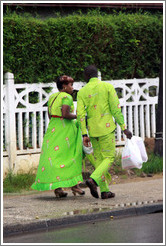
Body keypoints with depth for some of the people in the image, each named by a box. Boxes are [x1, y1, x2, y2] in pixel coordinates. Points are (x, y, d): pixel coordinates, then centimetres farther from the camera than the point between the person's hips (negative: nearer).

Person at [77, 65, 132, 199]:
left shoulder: (82, 92, 4)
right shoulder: (108, 86, -2)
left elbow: (80, 114, -2)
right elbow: (116, 109, -8)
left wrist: (84, 135, 0)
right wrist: (124, 128, -5)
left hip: (92, 130, 3)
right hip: (106, 128, -3)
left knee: (99, 159, 12)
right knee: (109, 157, 3)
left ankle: (105, 191, 8)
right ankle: (93, 180, -20)